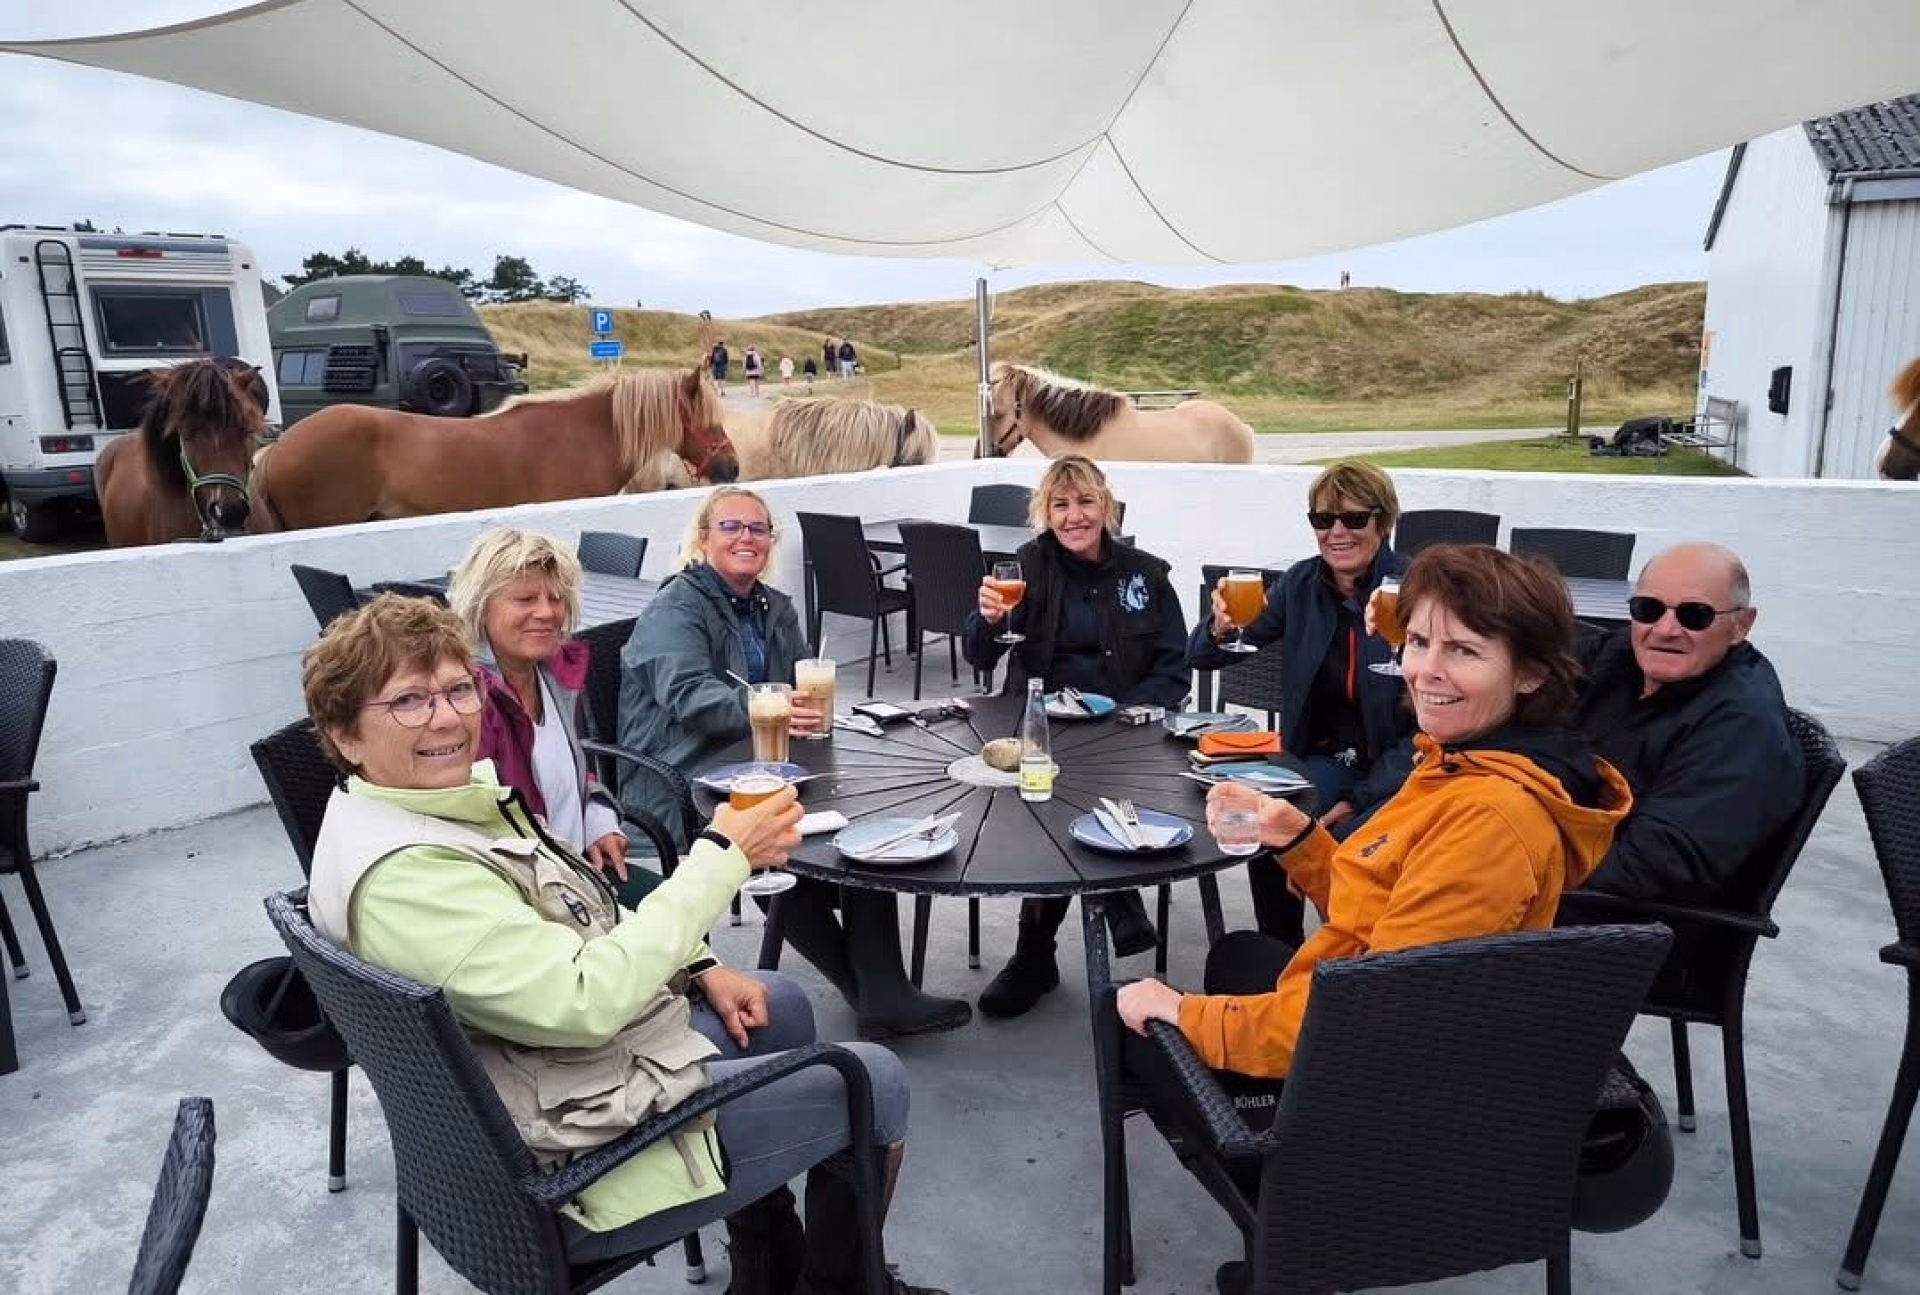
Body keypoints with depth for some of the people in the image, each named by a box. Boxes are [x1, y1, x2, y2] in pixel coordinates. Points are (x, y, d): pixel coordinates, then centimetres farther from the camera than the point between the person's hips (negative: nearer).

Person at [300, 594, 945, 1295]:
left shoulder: (458, 793, 0)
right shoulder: (401, 873, -30)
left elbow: (571, 930, 11)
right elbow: (584, 1003, -34)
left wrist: (700, 971, 1)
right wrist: (723, 855, -28)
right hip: (574, 1163, -9)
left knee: (782, 1002, 27)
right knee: (875, 1083, 1)